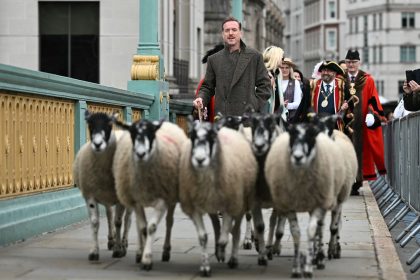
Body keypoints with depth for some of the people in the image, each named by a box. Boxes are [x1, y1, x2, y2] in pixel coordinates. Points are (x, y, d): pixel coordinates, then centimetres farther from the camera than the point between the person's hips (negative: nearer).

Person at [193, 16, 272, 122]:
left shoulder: (254, 56, 8)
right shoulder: (214, 60, 14)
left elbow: (265, 85, 8)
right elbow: (207, 86, 18)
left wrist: (255, 107, -2)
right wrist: (200, 99, -2)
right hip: (221, 117, 2)